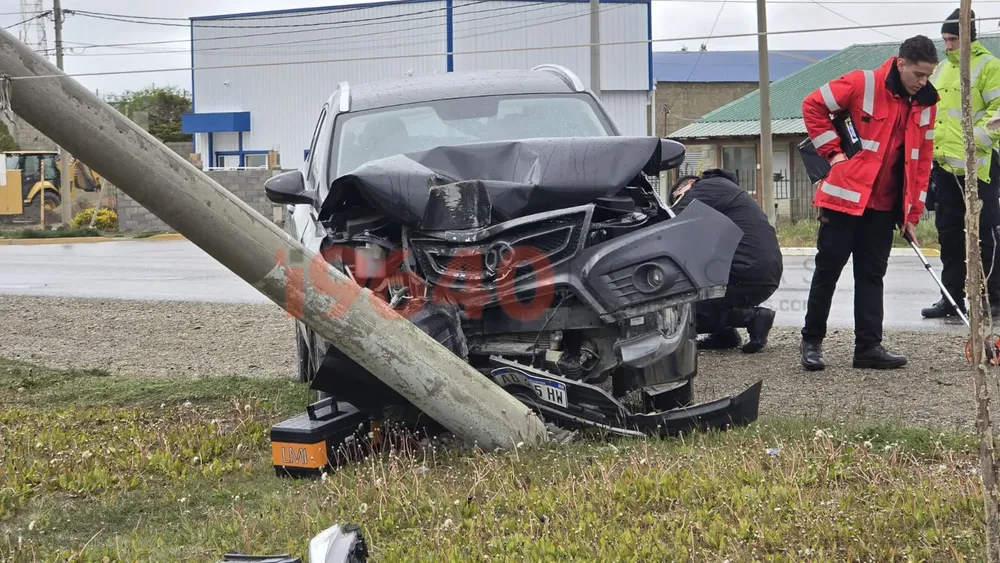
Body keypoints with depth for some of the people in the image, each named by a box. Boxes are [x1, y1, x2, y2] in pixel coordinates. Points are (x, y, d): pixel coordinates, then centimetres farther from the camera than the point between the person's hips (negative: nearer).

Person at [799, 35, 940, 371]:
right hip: (845, 198, -5)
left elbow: (922, 160, 8)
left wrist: (912, 213, 7)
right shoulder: (863, 84, -12)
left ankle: (869, 346, 11)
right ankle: (811, 341, 13)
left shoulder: (926, 104, 4)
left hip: (884, 206, 5)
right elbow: (813, 106, -5)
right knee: (828, 269, 2)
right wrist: (833, 151, -10)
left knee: (872, 274, 7)